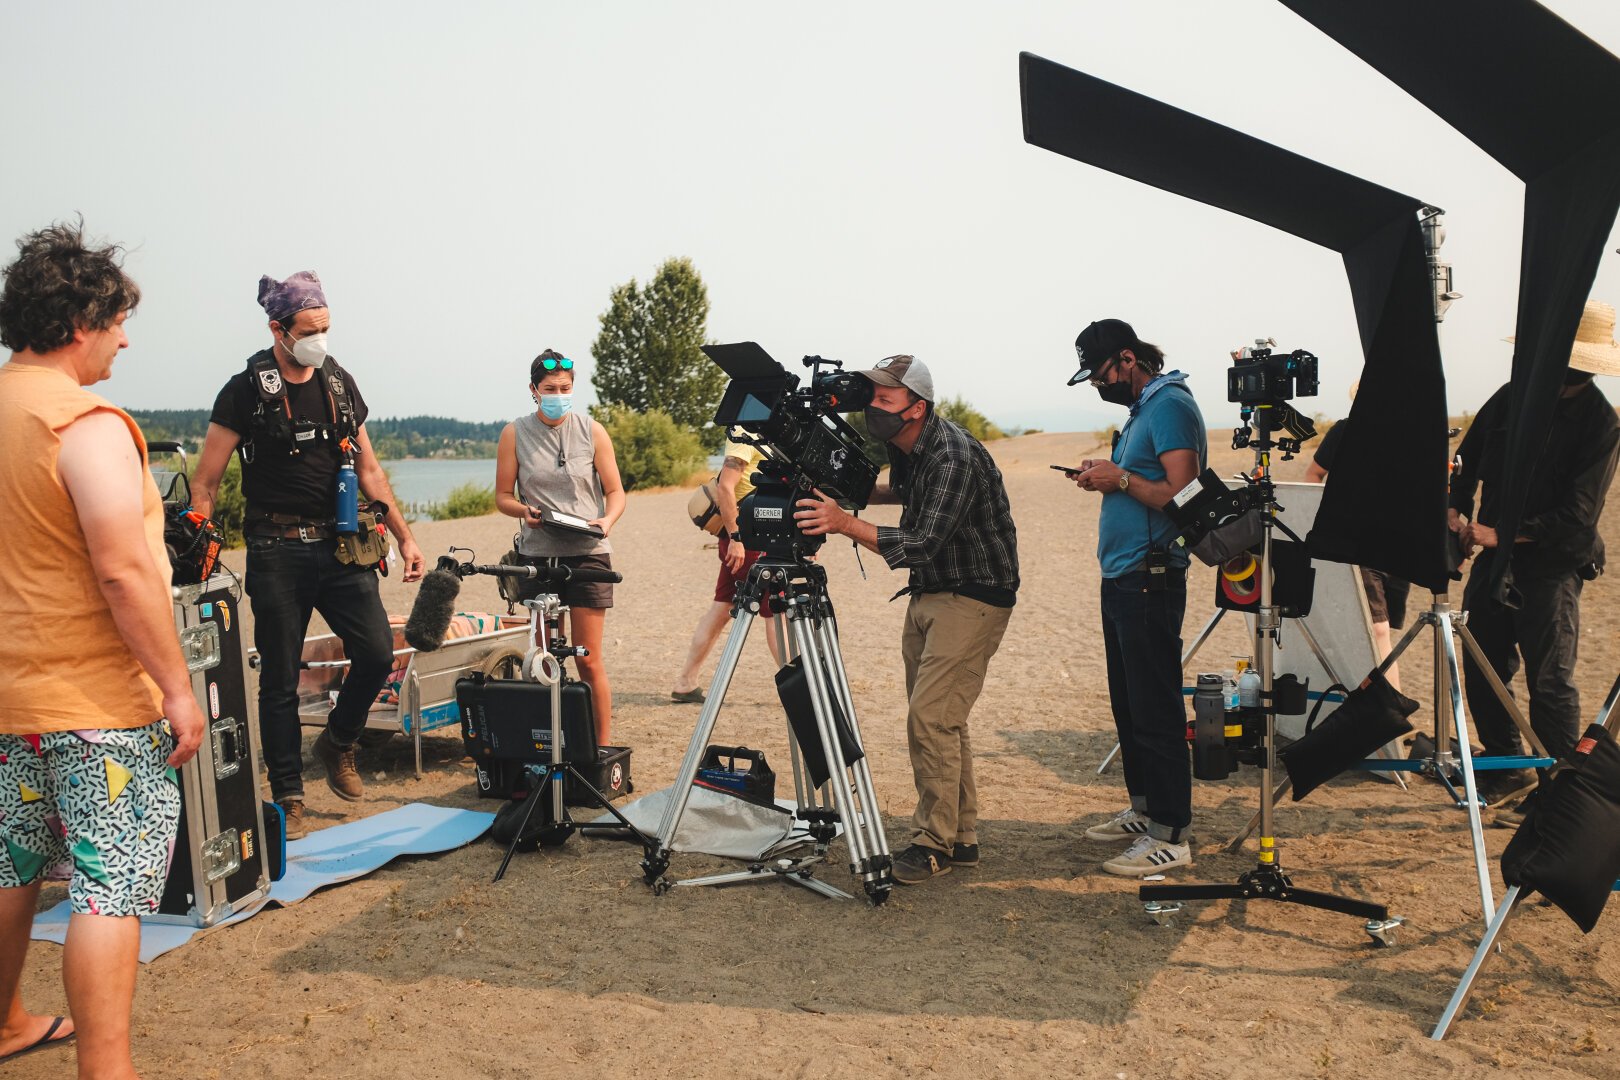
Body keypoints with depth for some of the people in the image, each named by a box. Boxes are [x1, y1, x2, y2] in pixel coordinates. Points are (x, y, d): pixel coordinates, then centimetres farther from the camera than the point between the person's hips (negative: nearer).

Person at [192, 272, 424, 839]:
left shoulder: (339, 383, 10)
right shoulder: (246, 390, -4)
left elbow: (368, 469, 15)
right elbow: (205, 483, -3)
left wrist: (405, 536, 11)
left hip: (341, 546, 4)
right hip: (278, 553, -4)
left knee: (378, 654, -4)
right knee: (280, 681, 4)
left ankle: (338, 744, 23)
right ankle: (288, 796, 17)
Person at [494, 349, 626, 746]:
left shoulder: (592, 431, 3)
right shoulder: (514, 434, 4)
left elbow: (615, 492, 5)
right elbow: (502, 496, 7)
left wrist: (606, 521, -16)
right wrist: (524, 511, -15)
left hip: (587, 554, -1)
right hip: (537, 555, 1)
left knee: (589, 660, -3)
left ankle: (602, 748, 4)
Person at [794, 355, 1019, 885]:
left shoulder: (954, 456, -24)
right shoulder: (903, 448, 3)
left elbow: (922, 543, -30)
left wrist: (846, 523, -36)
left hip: (972, 598, -9)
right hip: (926, 595, 9)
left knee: (931, 717, -14)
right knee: (940, 720, 11)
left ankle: (934, 844, -2)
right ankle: (961, 838, 20)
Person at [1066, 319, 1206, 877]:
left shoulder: (1171, 405, -12)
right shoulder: (1142, 408, 18)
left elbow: (1182, 494, -21)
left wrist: (1122, 480, -14)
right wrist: (1106, 477, 7)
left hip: (1150, 580, -10)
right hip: (1122, 579, 10)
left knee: (1155, 709, -6)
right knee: (1128, 704, 16)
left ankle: (1171, 835, 0)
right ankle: (1143, 809, 27)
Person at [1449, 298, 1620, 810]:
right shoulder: (1513, 395, 4)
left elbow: (1577, 517, -16)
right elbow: (1468, 460, 13)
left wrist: (1500, 534, -21)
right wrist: (1457, 511, -5)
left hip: (1551, 567, -5)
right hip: (1493, 558, 6)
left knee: (1550, 682, -2)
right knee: (1482, 670, 9)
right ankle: (1506, 768, 26)